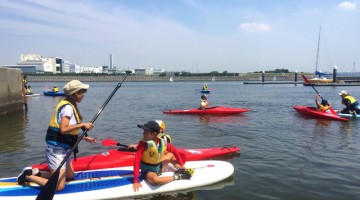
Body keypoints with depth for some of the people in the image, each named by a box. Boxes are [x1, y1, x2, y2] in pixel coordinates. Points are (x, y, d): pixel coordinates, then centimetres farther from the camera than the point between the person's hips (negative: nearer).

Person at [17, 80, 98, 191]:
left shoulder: (70, 105, 12)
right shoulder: (68, 107, -18)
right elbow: (63, 129, -31)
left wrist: (85, 138, 14)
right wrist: (82, 124, -23)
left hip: (62, 149, 10)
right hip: (57, 150, -10)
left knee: (70, 176, 20)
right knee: (58, 186, -8)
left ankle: (37, 173, 21)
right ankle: (28, 176, 6)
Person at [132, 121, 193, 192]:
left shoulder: (163, 143, -11)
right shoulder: (143, 144, -24)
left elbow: (175, 151, 4)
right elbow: (137, 162, -27)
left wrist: (182, 165, 5)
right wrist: (136, 181, -31)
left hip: (159, 167, 6)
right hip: (148, 171, -6)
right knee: (155, 180, -38)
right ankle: (176, 177, -16)